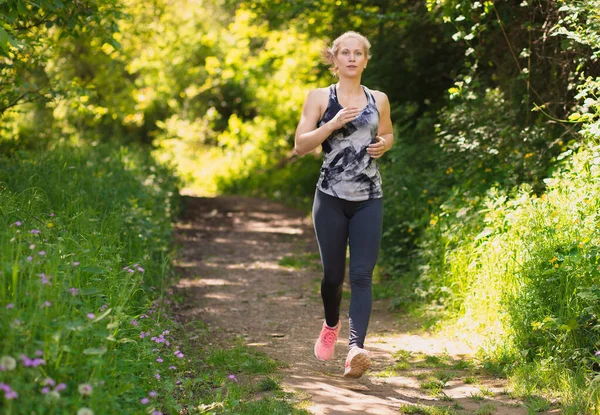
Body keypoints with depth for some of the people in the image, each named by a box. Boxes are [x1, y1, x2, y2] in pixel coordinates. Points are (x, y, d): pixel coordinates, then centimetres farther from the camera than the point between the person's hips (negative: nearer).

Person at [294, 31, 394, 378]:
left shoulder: (379, 100, 9)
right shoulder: (320, 98, 2)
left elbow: (389, 134, 25)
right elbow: (300, 145, -3)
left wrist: (384, 144, 1)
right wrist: (333, 123, -17)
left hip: (369, 200, 1)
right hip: (331, 198, -1)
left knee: (362, 275, -11)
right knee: (333, 274, 7)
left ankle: (356, 348, -21)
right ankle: (331, 326, 38)